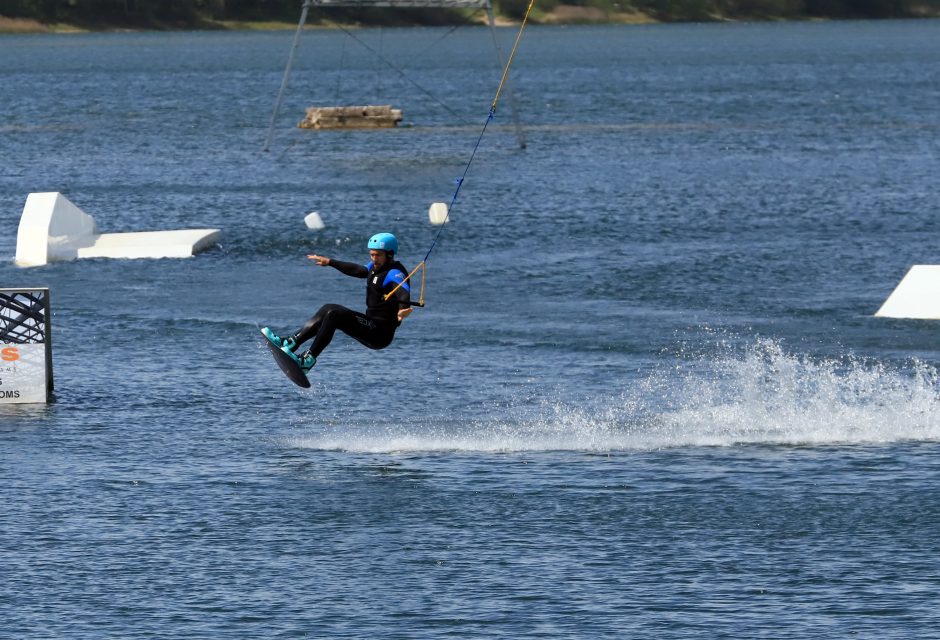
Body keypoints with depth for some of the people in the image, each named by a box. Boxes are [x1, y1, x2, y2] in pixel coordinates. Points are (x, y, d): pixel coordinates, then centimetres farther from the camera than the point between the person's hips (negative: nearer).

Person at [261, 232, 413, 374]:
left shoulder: (395, 274, -17)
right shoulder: (375, 267, 11)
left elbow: (403, 292, -37)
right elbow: (356, 270, 29)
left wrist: (403, 310, -60)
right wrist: (330, 262, 38)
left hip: (381, 333, -10)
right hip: (372, 326, 10)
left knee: (333, 314, -20)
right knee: (328, 309, 14)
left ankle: (308, 360, -23)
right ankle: (291, 342, 4)